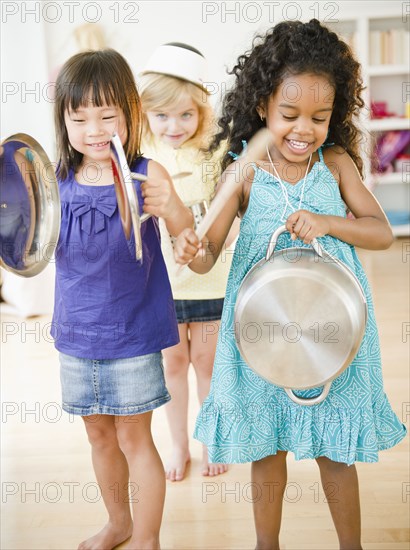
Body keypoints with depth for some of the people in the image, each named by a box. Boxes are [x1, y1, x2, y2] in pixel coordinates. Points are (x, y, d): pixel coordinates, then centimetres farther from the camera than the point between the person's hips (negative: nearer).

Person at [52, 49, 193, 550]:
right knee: (99, 434, 19)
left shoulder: (146, 175, -13)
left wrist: (172, 209, -40)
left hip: (133, 333, -4)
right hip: (76, 332, 4)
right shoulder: (56, 182, -2)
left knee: (134, 437, 7)